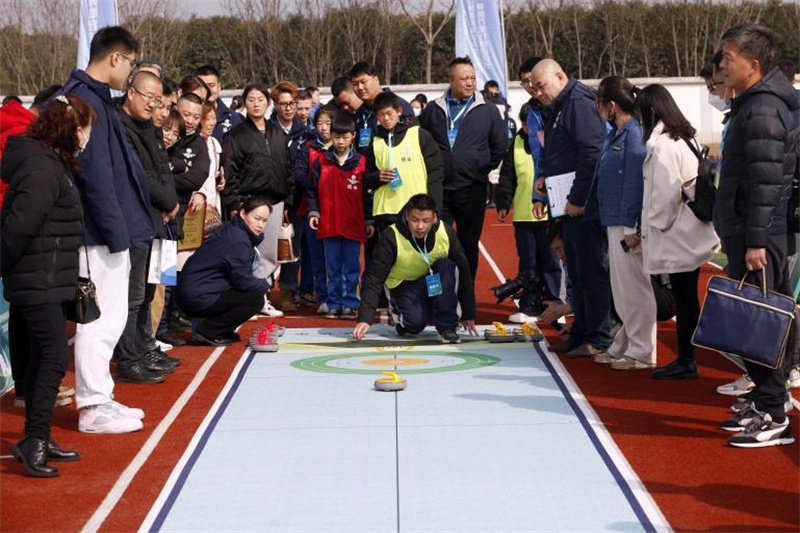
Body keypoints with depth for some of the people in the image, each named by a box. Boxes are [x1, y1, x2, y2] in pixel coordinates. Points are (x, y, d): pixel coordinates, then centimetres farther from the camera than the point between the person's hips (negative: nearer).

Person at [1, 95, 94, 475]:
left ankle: (38, 441, 21)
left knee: (41, 358, 14)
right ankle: (34, 441, -5)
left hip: (49, 280, 10)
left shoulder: (53, 162, 13)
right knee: (53, 357, -10)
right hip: (38, 282, -10)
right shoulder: (43, 168, -19)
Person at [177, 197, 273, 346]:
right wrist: (265, 284, 3)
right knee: (255, 299, -14)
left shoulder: (232, 230, 11)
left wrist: (261, 283, 2)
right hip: (198, 296, -10)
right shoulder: (237, 240, -20)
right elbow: (244, 282, -16)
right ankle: (206, 332, -8)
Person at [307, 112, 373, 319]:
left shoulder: (361, 163, 0)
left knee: (352, 267, 4)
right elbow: (313, 191, 10)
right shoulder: (321, 163, 4)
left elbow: (367, 193, 3)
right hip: (329, 224, 1)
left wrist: (369, 221, 2)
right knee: (333, 267, 8)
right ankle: (334, 304, 13)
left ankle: (350, 303, 11)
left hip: (354, 224, -1)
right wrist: (313, 212, -2)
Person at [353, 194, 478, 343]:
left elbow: (463, 272, -11)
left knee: (447, 266, -29)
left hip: (436, 283, 2)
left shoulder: (445, 232, -20)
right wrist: (365, 318, -33)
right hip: (404, 286, -2)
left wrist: (468, 315, -9)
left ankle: (447, 327, -21)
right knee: (415, 323, -29)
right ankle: (399, 314, 9)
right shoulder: (391, 237, -25)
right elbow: (374, 279, -24)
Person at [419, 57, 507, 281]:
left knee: (469, 246, 7)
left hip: (472, 190, 0)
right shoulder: (433, 111, 6)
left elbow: (500, 146, 10)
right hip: (438, 189, 0)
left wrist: (483, 168, 5)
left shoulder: (487, 111, 4)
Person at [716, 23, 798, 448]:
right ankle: (764, 403, 22)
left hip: (757, 236, -10)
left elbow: (765, 181, -21)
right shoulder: (753, 104, 17)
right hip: (746, 231, 10)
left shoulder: (763, 109, -15)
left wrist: (755, 240, -23)